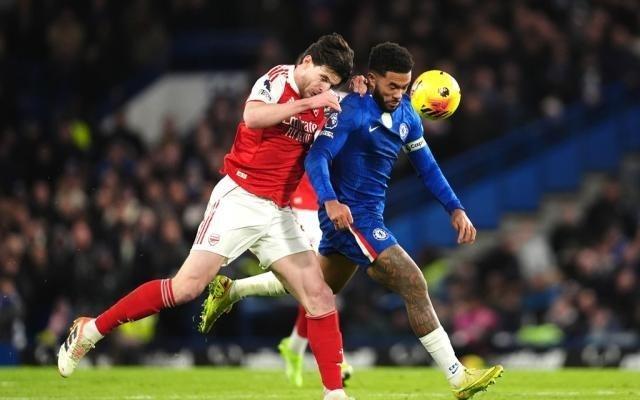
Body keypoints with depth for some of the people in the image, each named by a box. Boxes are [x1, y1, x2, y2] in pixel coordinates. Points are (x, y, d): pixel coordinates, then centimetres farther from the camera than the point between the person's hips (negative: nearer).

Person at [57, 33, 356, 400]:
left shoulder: (323, 107, 12)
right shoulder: (278, 79, -7)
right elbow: (253, 116, -26)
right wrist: (307, 103, -22)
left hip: (278, 213, 6)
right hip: (239, 199, -6)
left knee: (320, 298, -4)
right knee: (188, 286, -12)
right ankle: (91, 330, 1)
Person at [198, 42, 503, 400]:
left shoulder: (406, 115, 6)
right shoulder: (352, 111, -19)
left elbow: (427, 167, 14)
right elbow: (317, 158, -26)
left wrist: (455, 209, 6)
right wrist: (330, 201, -42)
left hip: (370, 214, 9)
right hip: (348, 215, -9)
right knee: (414, 285, -15)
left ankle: (232, 291, 37)